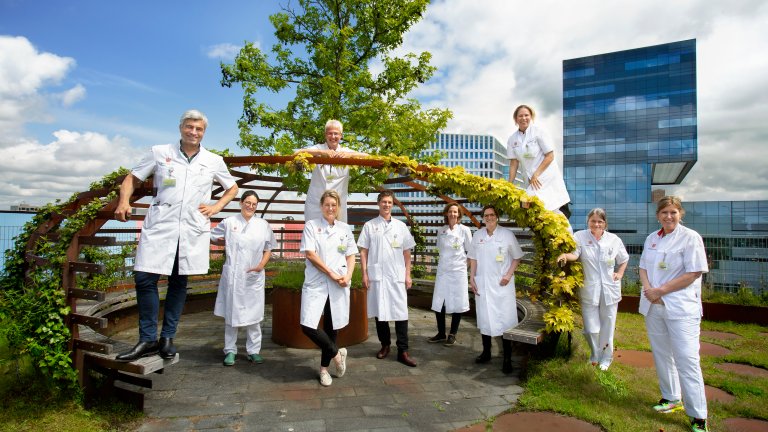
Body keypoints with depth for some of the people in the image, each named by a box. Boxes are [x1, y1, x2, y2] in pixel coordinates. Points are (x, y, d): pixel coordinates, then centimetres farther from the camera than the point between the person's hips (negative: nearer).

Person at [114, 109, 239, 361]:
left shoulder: (214, 161, 9)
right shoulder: (159, 152, 6)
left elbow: (232, 188, 21)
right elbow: (132, 179, 11)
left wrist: (216, 208, 7)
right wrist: (124, 201, -7)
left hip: (192, 229, 1)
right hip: (159, 226, -1)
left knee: (179, 282, 8)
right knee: (145, 279, -7)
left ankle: (168, 338, 20)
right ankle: (148, 339, 7)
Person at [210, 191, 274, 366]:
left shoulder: (263, 225, 5)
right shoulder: (229, 222, 2)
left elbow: (268, 249, 11)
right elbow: (212, 238, 13)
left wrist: (261, 265, -5)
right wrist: (228, 243, -2)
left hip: (254, 276, 1)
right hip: (232, 274, 0)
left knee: (253, 314, 5)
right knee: (231, 313, 7)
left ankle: (253, 350, 17)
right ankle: (230, 350, 19)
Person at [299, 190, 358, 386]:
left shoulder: (345, 228, 10)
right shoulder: (311, 225, 0)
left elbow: (351, 255, 13)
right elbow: (310, 254, -8)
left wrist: (348, 276, -5)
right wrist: (332, 274, -12)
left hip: (338, 285, 3)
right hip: (316, 283, -2)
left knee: (331, 326, 8)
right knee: (308, 325, -13)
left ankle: (324, 367, 27)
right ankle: (336, 353, 11)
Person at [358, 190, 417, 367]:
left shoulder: (401, 226, 8)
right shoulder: (369, 225, 5)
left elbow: (407, 252, 9)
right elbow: (363, 251, 4)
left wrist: (408, 275, 3)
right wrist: (364, 274, -3)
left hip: (397, 276, 0)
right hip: (376, 275, 0)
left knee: (400, 312, -3)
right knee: (379, 311, 8)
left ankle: (403, 351, 3)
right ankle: (385, 344, 24)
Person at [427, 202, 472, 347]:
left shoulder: (464, 230, -4)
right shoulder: (441, 230, 7)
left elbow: (470, 251, 3)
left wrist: (461, 261, 3)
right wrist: (446, 261, 11)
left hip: (458, 270, -3)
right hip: (442, 271, 3)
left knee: (457, 303, 3)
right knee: (438, 303, 4)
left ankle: (452, 335, 17)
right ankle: (441, 333, 20)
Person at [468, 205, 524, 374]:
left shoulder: (507, 234, -3)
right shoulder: (477, 235, 5)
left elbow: (517, 257, 3)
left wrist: (509, 274, -10)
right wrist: (472, 278, 4)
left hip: (502, 284, -3)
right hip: (482, 284, 3)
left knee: (505, 319, -3)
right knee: (484, 317, 11)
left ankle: (507, 359, 5)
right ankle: (486, 352, 26)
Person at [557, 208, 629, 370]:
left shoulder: (614, 240, 3)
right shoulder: (580, 236, -5)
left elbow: (624, 259, 17)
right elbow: (575, 254, -18)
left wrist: (620, 273, 3)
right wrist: (565, 255, -38)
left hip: (609, 290, 2)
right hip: (589, 291, -2)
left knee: (607, 327, 12)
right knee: (591, 329, 1)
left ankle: (605, 358, 34)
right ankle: (595, 355, 30)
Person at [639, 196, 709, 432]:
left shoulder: (691, 237, -7)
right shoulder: (652, 238, 10)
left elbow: (693, 273, -12)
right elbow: (643, 267, 14)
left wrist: (660, 291, -14)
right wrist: (648, 289, -6)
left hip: (681, 308, -6)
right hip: (653, 306, 6)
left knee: (686, 359, -7)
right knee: (662, 354, 14)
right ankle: (671, 398, 30)